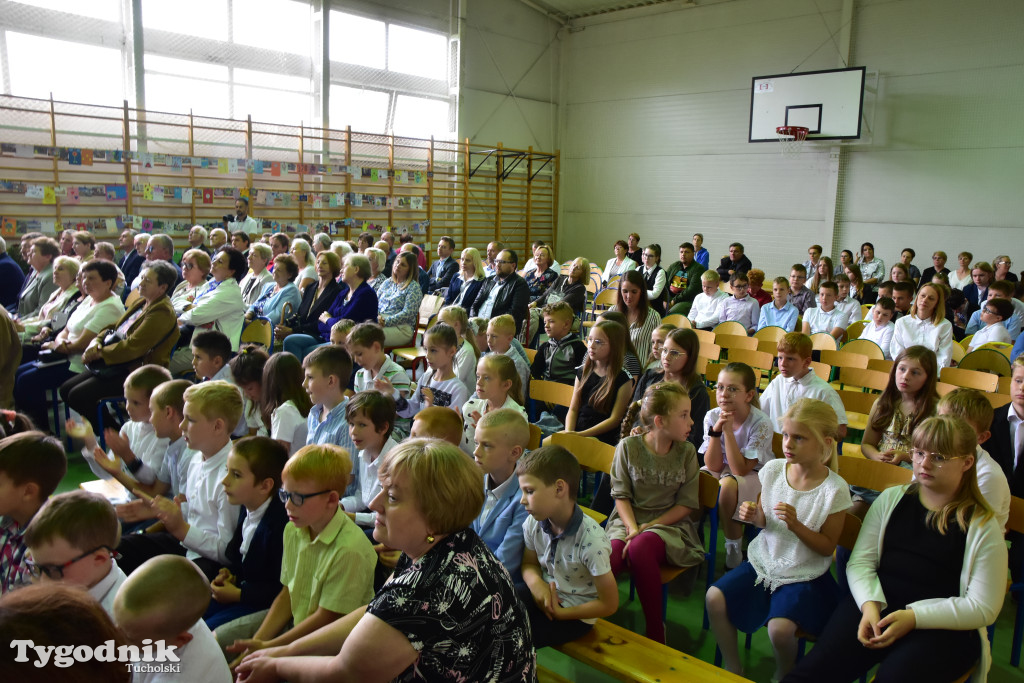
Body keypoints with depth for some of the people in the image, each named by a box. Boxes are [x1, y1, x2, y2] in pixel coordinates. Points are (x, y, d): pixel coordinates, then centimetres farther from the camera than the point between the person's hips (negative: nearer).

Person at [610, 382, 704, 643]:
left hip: (669, 524, 0)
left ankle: (655, 630, -18)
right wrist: (632, 528, -17)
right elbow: (621, 495, 1)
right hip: (629, 519, 0)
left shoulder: (686, 452, 0)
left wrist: (647, 527, -11)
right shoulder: (628, 447, -2)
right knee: (613, 553, -34)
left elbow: (687, 504, 0)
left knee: (641, 548, -35)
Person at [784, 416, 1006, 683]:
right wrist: (870, 604, -14)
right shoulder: (891, 499, 10)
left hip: (944, 625, -2)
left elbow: (982, 607, -3)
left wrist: (914, 617, -14)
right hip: (878, 604, 2)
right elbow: (861, 561, 6)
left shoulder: (983, 526, 0)